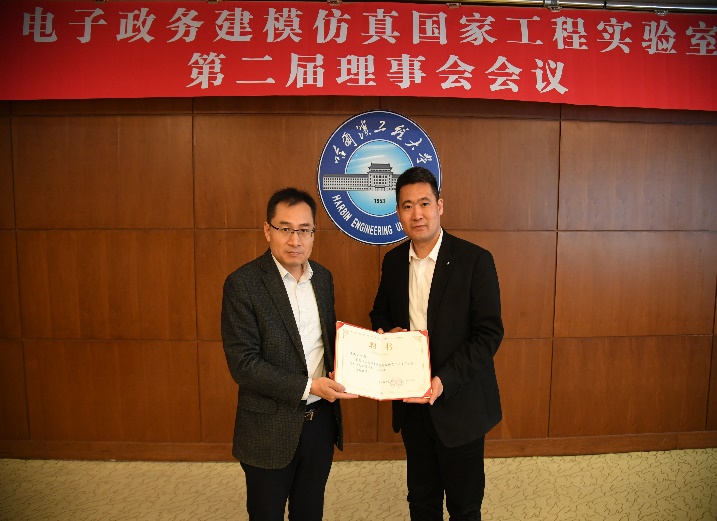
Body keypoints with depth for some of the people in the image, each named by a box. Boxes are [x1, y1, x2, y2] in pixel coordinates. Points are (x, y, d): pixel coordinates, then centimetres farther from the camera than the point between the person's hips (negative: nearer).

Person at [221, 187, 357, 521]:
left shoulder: (323, 277, 2)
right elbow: (243, 363, -19)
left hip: (322, 419, 5)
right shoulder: (242, 284, -16)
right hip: (270, 428, -5)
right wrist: (308, 387, -22)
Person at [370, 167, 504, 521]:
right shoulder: (393, 261, 2)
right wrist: (388, 331, -8)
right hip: (411, 403, 4)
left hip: (458, 403, -4)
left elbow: (489, 333, -15)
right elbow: (380, 313, 15)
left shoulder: (475, 260, -14)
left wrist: (446, 380, -25)